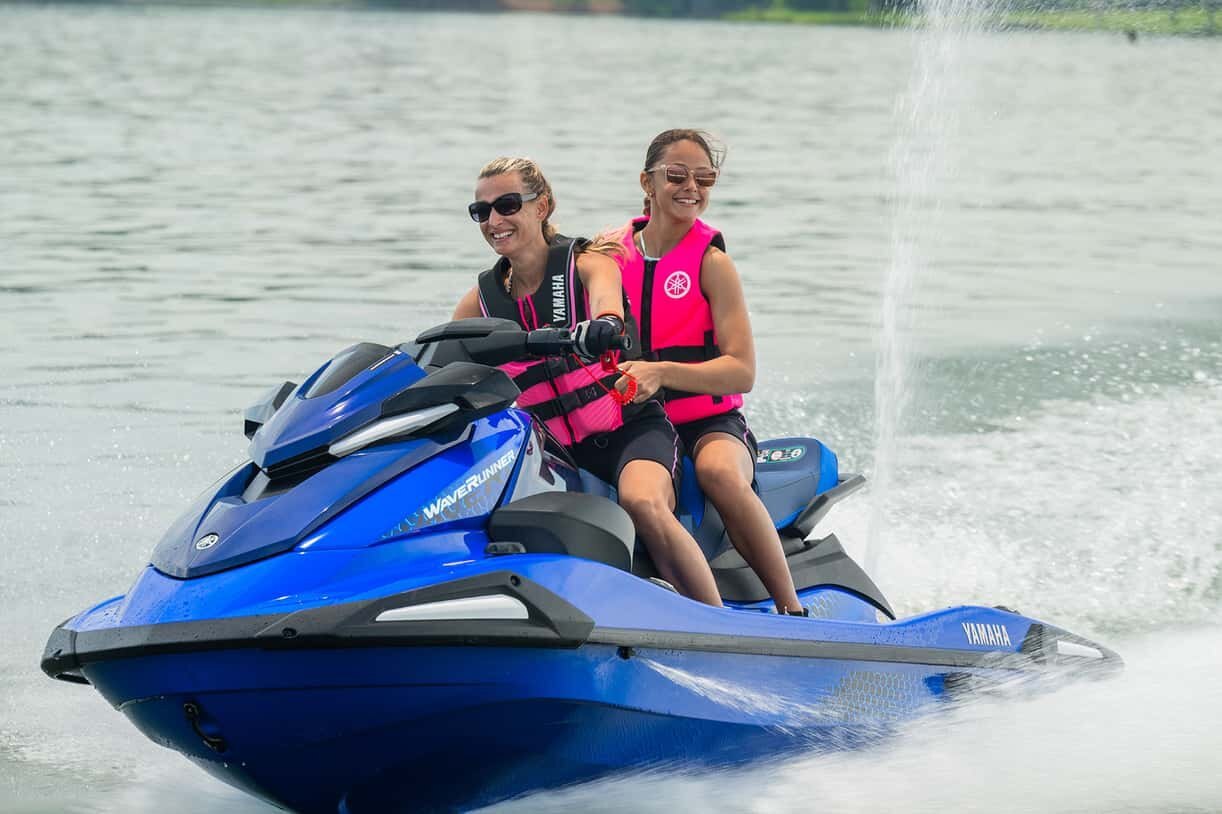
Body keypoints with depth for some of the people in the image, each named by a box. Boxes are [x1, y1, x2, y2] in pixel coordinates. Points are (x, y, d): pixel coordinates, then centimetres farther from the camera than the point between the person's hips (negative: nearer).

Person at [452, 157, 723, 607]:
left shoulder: (587, 262, -2)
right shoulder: (481, 300, 9)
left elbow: (607, 300, -24)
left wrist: (603, 326, -48)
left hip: (631, 430, -5)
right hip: (558, 452, 5)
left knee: (643, 502, -36)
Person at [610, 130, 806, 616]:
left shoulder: (710, 260, -2)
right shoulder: (614, 251, 9)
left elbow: (742, 371, -11)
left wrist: (660, 373, -25)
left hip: (710, 423, -4)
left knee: (720, 473, -37)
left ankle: (793, 611, -29)